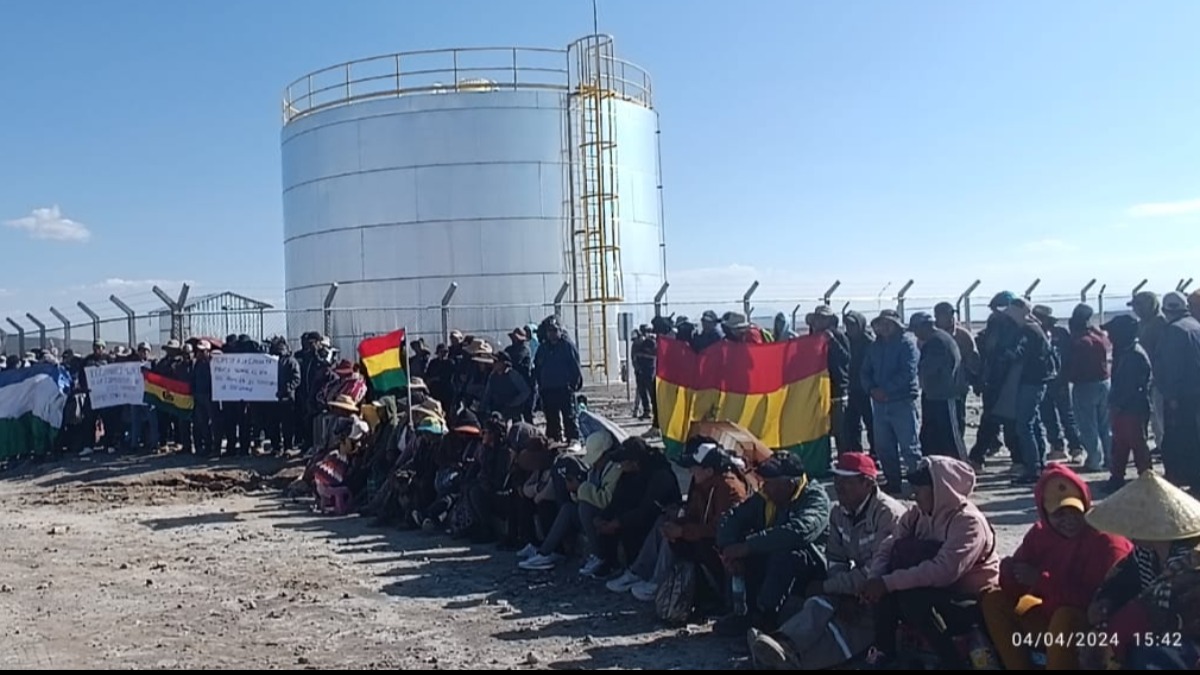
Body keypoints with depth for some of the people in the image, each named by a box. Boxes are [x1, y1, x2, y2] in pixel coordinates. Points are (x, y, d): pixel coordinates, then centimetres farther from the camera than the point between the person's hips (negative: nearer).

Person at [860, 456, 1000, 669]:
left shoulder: (969, 521, -21)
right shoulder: (917, 515, 2)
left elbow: (943, 571, -34)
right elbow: (886, 550, -5)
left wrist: (888, 583, -35)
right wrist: (877, 579, -27)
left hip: (971, 603, -7)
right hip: (934, 592, 7)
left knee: (912, 598, -32)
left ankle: (953, 661, -16)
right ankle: (884, 651, -7)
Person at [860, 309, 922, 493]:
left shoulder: (907, 343, -5)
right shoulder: (876, 346, 15)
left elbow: (907, 373, -15)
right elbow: (866, 371, 14)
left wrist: (886, 390, -17)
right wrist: (872, 388, -5)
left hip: (903, 402, -7)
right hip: (880, 402, 7)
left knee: (909, 447, -5)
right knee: (883, 447, 10)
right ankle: (893, 483, 20)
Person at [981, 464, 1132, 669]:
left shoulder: (1106, 539, -18)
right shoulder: (1040, 533, 0)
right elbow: (1013, 592, -1)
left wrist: (1041, 580, -27)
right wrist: (1009, 573, -26)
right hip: (1052, 620, 7)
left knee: (1065, 617, -37)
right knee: (994, 600, -5)